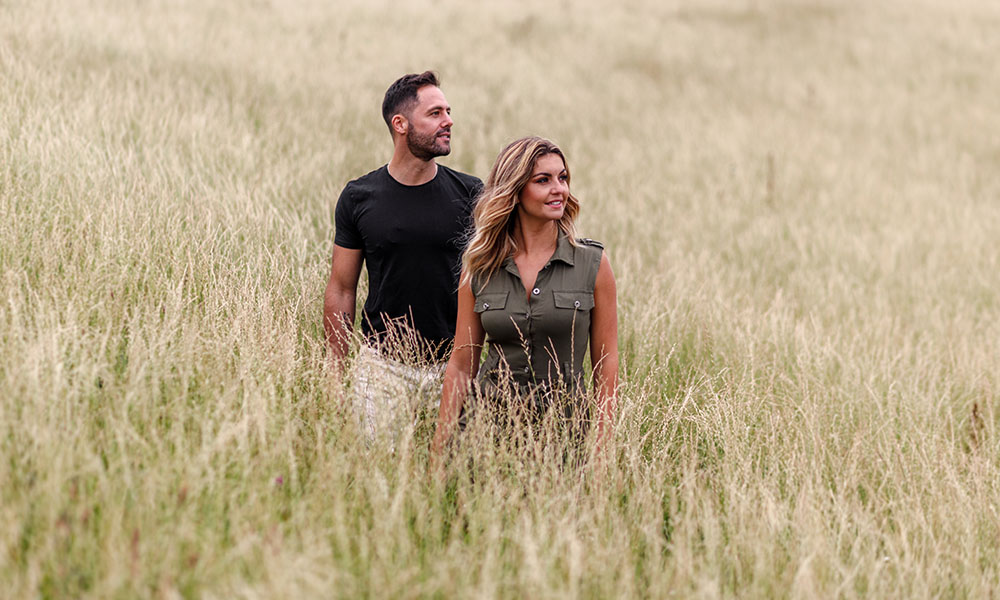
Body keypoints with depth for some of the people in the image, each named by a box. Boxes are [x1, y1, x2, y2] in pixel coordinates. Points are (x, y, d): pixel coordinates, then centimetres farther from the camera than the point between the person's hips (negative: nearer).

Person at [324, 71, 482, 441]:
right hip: (382, 368, 0)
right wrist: (335, 373, 2)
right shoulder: (359, 198, 2)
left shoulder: (470, 195, 2)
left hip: (452, 366, 0)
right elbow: (341, 289, 6)